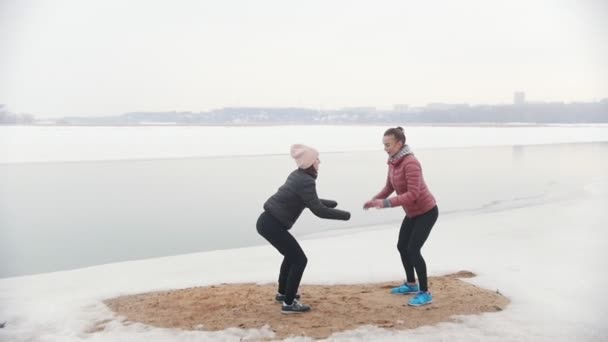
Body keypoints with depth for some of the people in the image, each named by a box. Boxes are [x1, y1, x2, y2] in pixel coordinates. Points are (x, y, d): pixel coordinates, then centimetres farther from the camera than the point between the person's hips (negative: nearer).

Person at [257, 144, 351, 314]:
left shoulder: (298, 176, 12)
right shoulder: (305, 181, -17)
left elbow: (311, 201, 26)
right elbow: (318, 210, -20)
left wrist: (332, 203, 24)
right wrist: (344, 215, -11)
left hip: (268, 221, 10)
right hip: (272, 224, -10)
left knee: (291, 254, 27)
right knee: (299, 259, -2)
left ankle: (283, 292, 40)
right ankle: (288, 303, 3)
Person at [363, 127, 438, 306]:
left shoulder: (410, 163, -28)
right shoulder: (393, 162, 0)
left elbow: (413, 194, -33)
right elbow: (389, 187, 7)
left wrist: (386, 203, -36)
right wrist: (374, 200, -10)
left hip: (427, 211, -9)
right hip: (412, 212, 9)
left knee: (413, 250, -12)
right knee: (402, 247, 15)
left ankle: (425, 293, 0)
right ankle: (411, 284, 34)